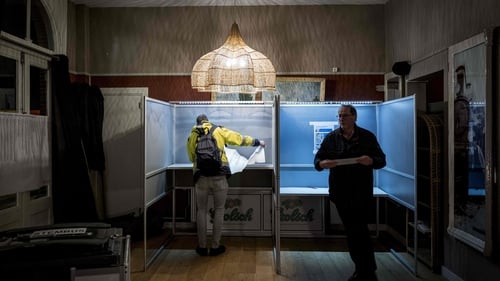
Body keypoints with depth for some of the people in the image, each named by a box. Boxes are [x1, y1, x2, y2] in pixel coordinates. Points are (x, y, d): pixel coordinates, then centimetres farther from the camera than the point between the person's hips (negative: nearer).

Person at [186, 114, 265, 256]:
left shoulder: (191, 137, 13)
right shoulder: (219, 131, 7)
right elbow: (239, 139, 11)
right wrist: (257, 142, 25)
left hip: (201, 178, 2)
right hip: (219, 177, -1)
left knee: (202, 211, 15)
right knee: (219, 210, 12)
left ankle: (202, 247, 19)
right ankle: (215, 247, 17)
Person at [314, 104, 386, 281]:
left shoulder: (367, 137, 1)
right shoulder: (331, 138, 5)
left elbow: (382, 160, 1)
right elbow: (317, 159, 5)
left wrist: (371, 161, -22)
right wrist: (322, 164, -19)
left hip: (362, 193, -2)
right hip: (341, 194, 3)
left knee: (360, 232, -5)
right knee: (351, 232, 11)